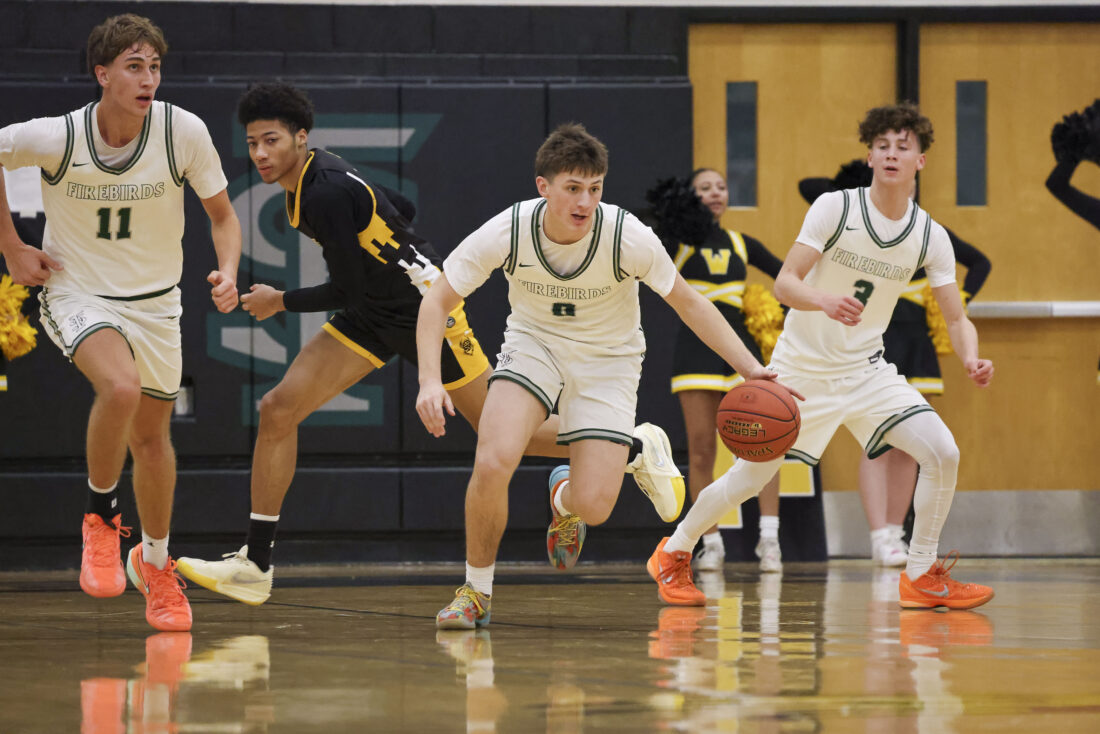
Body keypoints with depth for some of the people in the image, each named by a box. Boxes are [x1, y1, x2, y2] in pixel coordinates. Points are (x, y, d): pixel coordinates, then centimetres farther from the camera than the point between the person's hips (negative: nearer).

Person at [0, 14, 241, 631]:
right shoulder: (55, 139, -21)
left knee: (152, 435, 12)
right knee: (120, 385, -31)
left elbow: (222, 215, -3)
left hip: (154, 301, 3)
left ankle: (155, 561, 37)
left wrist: (228, 273, -22)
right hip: (76, 294, -3)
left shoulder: (184, 132, -17)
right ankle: (100, 517, -7)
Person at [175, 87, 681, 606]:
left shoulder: (328, 191, -26)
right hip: (372, 313, 9)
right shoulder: (307, 179, 3)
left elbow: (346, 291, -23)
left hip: (422, 306, -9)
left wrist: (279, 302, -10)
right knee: (278, 410, -4)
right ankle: (254, 567, -2)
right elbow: (401, 209, 15)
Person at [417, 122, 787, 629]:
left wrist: (750, 368, -19)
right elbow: (437, 302, -13)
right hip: (534, 343, 0)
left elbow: (688, 303, -10)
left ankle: (565, 497, 27)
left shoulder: (629, 237, -25)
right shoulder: (508, 232, -23)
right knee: (493, 463, -27)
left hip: (606, 359, 0)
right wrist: (430, 380, -28)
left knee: (594, 506, -14)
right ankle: (475, 591, -3)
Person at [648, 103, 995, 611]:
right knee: (748, 479, 4)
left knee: (943, 453, -17)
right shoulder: (835, 208, -16)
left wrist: (971, 359, -26)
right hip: (802, 367, -3)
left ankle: (921, 576, -2)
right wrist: (824, 300, -43)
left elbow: (956, 320, -3)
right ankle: (674, 553, 30)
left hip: (865, 370, 3)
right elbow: (784, 283, -21)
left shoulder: (930, 237, -6)